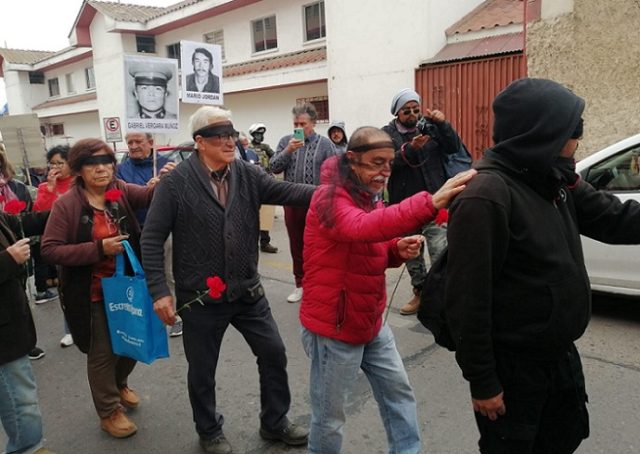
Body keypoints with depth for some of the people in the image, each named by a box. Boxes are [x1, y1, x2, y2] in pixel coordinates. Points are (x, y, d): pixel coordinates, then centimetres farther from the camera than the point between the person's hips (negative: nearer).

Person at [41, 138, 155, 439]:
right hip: (92, 294, -3)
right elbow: (49, 249, -14)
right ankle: (109, 411, 33)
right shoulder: (66, 204, -12)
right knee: (102, 352, 11)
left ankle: (119, 384, 50)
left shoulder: (123, 191, -4)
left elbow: (151, 195, -20)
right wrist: (98, 249, -23)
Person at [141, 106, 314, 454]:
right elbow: (152, 239, -10)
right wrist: (159, 291, -15)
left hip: (247, 290, 4)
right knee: (202, 370, 14)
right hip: (200, 297, -3)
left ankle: (275, 422, 36)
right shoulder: (175, 183, -11)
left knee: (273, 353, 12)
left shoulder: (247, 174, -1)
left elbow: (286, 191, -14)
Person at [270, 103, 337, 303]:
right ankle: (300, 284, 27)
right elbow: (274, 167, 0)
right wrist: (287, 151, -15)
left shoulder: (325, 144, -3)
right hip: (292, 202, 3)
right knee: (296, 245, 13)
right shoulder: (286, 141, 5)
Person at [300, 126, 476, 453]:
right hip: (334, 326, -8)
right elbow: (362, 227, -43)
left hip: (371, 322, 8)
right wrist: (431, 202, -52)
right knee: (330, 417, 8)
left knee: (398, 391, 17)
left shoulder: (368, 195, 8)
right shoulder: (330, 197, -20)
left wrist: (398, 249, -6)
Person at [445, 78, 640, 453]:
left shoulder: (553, 180, 0)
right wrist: (482, 381, -21)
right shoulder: (487, 195, -27)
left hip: (560, 353, 9)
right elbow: (469, 298, -26)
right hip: (512, 366, -8)